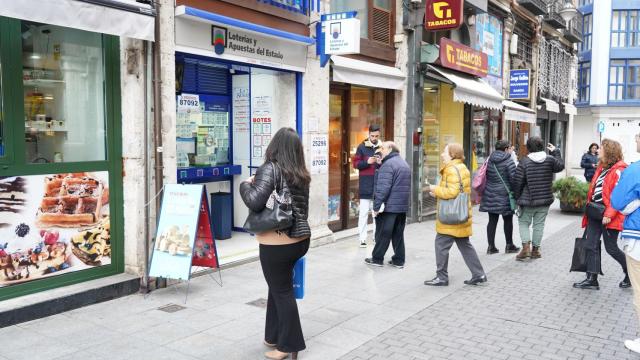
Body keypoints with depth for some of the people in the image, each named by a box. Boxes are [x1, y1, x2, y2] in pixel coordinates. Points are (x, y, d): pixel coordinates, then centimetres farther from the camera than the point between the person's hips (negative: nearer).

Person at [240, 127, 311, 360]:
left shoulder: (270, 169, -13)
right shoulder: (301, 174, 7)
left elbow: (255, 202, -22)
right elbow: (300, 206, 11)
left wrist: (246, 184, -3)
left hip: (277, 243, -7)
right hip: (300, 239, 7)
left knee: (282, 291, 5)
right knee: (279, 286, 20)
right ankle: (274, 336, 31)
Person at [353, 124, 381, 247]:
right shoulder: (362, 147, 1)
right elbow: (355, 163, 0)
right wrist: (367, 162, -16)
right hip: (365, 185, -2)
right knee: (364, 212, 0)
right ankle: (362, 238, 4)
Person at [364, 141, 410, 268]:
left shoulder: (388, 164, -15)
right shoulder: (405, 164, 16)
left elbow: (383, 188, -21)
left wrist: (376, 206, -18)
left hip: (388, 206, -8)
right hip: (403, 206, 8)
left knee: (383, 234, 2)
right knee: (398, 234, 12)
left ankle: (377, 259, 12)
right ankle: (399, 260, 15)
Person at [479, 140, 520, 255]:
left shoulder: (489, 160, 6)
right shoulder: (508, 160, -11)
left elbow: (485, 176, 9)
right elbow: (514, 178, -13)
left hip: (490, 195, 5)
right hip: (504, 194, -5)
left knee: (492, 221, 8)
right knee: (508, 220, 9)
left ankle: (491, 246, 10)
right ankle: (509, 246, 19)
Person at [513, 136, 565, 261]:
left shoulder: (524, 161, -11)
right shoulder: (550, 159, -2)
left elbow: (517, 182, -10)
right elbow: (560, 166, 19)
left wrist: (517, 197, 3)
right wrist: (556, 152, 28)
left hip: (528, 200, -3)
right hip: (545, 199, 3)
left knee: (524, 222, 9)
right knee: (539, 224, 10)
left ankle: (526, 246, -7)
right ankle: (535, 249, 17)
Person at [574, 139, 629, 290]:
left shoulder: (618, 170, -13)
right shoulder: (602, 168, 15)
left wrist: (609, 215, -23)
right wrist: (589, 207, 15)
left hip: (608, 217, -8)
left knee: (611, 248, 2)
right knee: (591, 246, 5)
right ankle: (592, 279, 10)